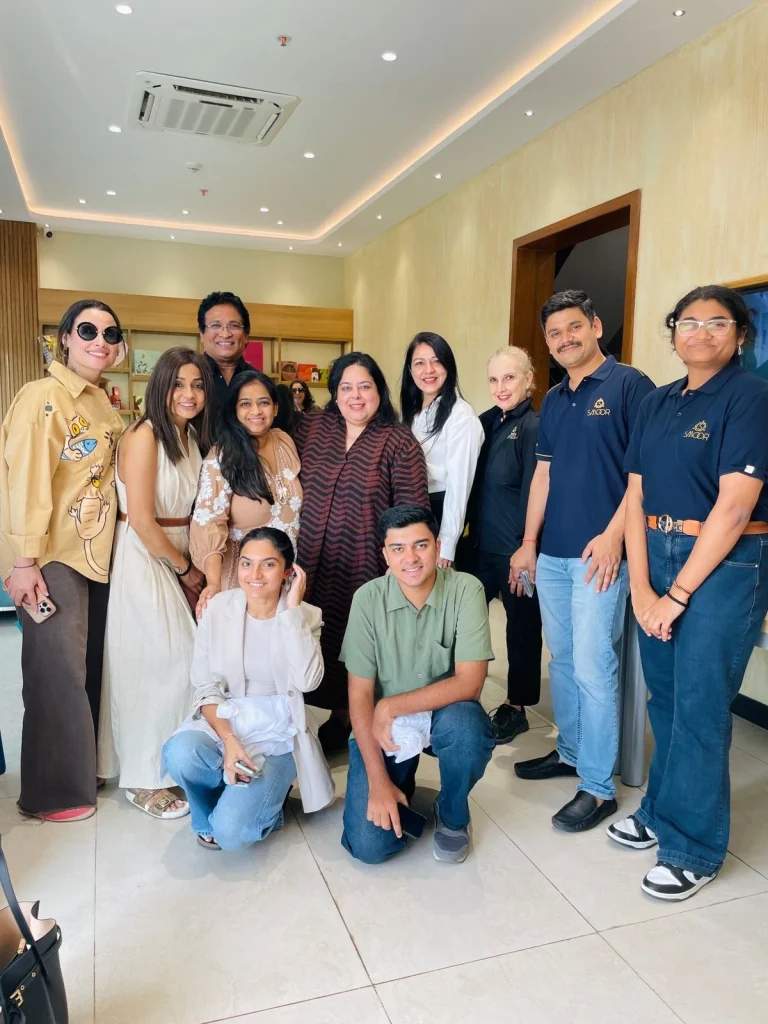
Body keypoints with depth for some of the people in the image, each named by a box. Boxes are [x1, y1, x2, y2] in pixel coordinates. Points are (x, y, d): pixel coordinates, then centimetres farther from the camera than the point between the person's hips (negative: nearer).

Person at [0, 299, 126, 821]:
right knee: (58, 671, 1)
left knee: (90, 667, 14)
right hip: (55, 558, -7)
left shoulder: (103, 404, 12)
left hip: (97, 554, 7)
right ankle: (51, 791, 18)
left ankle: (83, 768, 30)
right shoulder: (43, 396, -11)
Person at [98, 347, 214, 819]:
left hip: (180, 558, 7)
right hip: (144, 560, -7)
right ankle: (144, 778, 16)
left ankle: (168, 763, 26)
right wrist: (185, 569, -9)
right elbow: (142, 520, -18)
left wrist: (194, 567, 1)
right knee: (156, 665, -2)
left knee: (181, 662, 8)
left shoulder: (193, 438, 10)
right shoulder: (144, 436, -14)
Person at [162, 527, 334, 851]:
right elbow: (205, 687, -4)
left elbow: (307, 680, -25)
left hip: (277, 735, -2)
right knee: (180, 754, -31)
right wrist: (228, 740, -19)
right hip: (221, 722, 2)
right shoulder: (218, 607, -5)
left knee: (231, 832, -21)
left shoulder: (305, 616, -8)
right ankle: (210, 816, 2)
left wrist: (292, 610, -24)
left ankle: (262, 799, 14)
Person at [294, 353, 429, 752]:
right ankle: (337, 715, 31)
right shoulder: (311, 428, 6)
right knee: (325, 639, 10)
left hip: (368, 568, -3)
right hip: (315, 565, 3)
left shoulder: (399, 442, -4)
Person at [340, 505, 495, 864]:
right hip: (383, 725, 0)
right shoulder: (368, 599, -14)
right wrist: (378, 781, -15)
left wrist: (391, 706, -23)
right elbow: (360, 694, -11)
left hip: (444, 714, 0)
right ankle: (401, 784, 20)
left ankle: (452, 815, -2)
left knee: (467, 727, -35)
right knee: (369, 845, -14)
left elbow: (469, 683, -21)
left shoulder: (465, 590, -16)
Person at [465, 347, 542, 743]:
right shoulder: (486, 423, 7)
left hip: (516, 549, -6)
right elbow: (473, 484, 10)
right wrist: (469, 536, 9)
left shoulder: (533, 427, -12)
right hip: (481, 544, 6)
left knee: (521, 626, 10)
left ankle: (515, 708, 27)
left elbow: (533, 495, -15)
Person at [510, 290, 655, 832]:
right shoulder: (553, 400, 15)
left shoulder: (629, 385, -6)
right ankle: (570, 752, 33)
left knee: (593, 667, -4)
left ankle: (599, 787, 10)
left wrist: (613, 533, -19)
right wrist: (528, 542, 12)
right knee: (562, 660, 16)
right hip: (551, 554, 7)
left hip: (599, 553, -7)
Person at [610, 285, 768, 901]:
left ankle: (693, 845, 20)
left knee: (699, 706, 2)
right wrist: (641, 588, -5)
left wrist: (676, 595, -13)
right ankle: (661, 810, 35)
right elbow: (636, 498, 5)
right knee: (665, 697, 15)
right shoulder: (657, 404, 10)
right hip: (656, 559, 6)